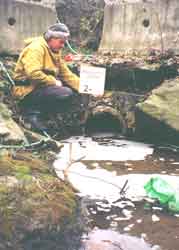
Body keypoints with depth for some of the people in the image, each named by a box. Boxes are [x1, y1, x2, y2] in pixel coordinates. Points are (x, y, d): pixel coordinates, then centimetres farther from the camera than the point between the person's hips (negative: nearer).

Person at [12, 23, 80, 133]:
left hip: (41, 87, 10)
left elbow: (66, 73, 10)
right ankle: (33, 111, -12)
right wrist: (54, 82, -19)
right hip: (28, 91, -10)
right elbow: (33, 74, -29)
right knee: (66, 94, -24)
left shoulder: (55, 51, 14)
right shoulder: (36, 48, -16)